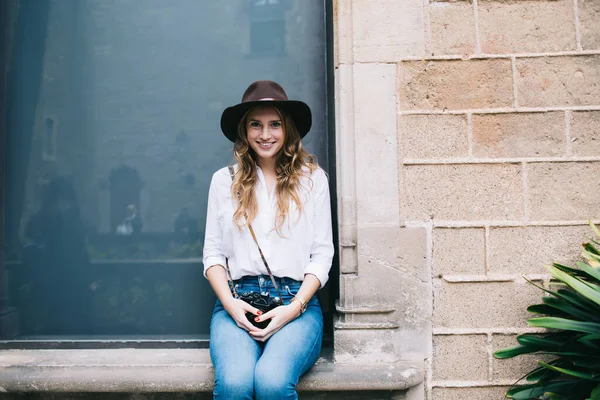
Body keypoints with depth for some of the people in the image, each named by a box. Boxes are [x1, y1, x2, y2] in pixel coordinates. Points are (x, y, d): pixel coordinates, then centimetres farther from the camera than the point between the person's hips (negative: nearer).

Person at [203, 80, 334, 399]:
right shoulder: (224, 180, 12)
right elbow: (213, 253, 10)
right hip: (237, 301, 1)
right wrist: (230, 303, -7)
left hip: (296, 301, -1)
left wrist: (294, 307, -8)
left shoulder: (312, 178, 9)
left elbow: (322, 253, 5)